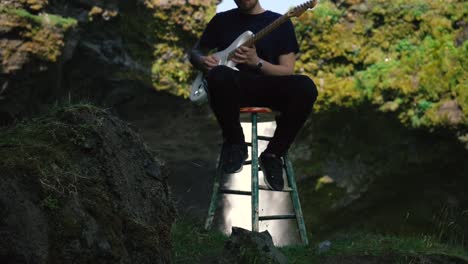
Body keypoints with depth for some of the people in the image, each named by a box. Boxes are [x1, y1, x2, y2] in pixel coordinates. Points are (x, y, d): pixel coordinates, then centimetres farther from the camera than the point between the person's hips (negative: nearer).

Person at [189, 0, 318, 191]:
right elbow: (195, 52, 24)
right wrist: (202, 61, -2)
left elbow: (287, 72, 3)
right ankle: (234, 143, -14)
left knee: (305, 87, -33)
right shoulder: (222, 20, 15)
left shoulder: (280, 23, 10)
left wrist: (257, 62, -15)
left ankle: (273, 154, -15)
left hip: (268, 87, 0)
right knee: (219, 75, -38)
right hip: (234, 86, 0)